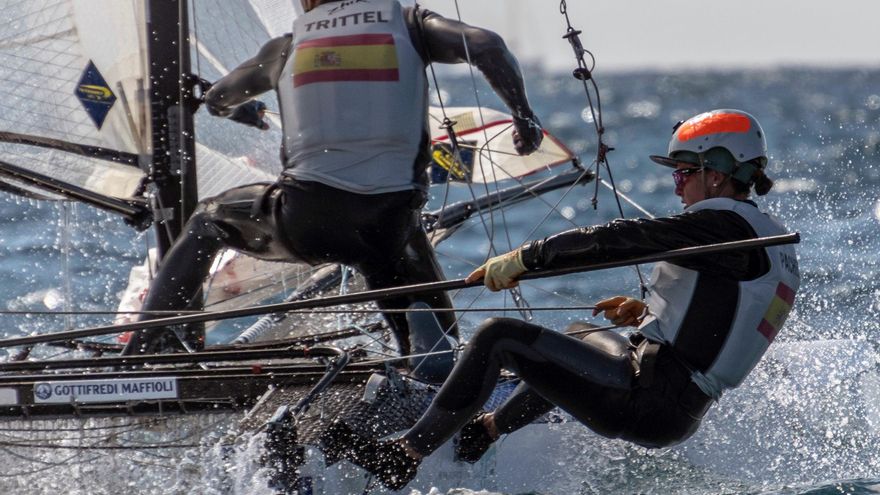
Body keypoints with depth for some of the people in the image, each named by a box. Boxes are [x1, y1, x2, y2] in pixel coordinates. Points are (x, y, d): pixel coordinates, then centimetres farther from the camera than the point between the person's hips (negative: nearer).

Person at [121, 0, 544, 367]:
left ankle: (143, 350, 19)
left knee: (208, 221, 29)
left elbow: (216, 99, 35)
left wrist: (244, 113, 58)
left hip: (305, 218, 1)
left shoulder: (287, 46, 19)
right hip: (390, 225, -1)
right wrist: (524, 116, 8)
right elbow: (486, 46, -4)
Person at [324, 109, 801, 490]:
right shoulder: (775, 241, 15)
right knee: (580, 336, 37)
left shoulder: (725, 223, -14)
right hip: (681, 414, 10)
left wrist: (525, 258, -10)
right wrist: (650, 312, 22)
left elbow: (623, 238, -16)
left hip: (644, 400, -10)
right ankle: (485, 431, 46)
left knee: (498, 337, -7)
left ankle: (404, 455, -3)